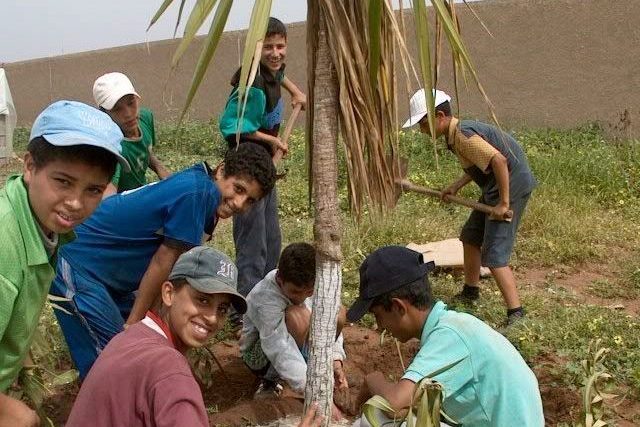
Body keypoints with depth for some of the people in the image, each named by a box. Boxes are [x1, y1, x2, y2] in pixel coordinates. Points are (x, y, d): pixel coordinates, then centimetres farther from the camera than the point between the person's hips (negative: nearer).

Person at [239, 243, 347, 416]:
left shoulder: (309, 284, -17)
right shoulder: (266, 300, -36)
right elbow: (283, 354, -43)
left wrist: (335, 359, -24)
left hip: (299, 344, 6)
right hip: (260, 355, -6)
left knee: (338, 313, -15)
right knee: (296, 315, -36)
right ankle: (270, 382, -16)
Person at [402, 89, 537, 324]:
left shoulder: (462, 135, -22)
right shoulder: (458, 131, 9)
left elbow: (499, 160, -31)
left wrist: (504, 203, -27)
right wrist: (456, 186, 9)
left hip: (511, 186, -11)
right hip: (495, 188, 11)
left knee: (494, 256, -10)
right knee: (470, 236, 22)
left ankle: (516, 314, -7)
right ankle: (470, 291, 38)